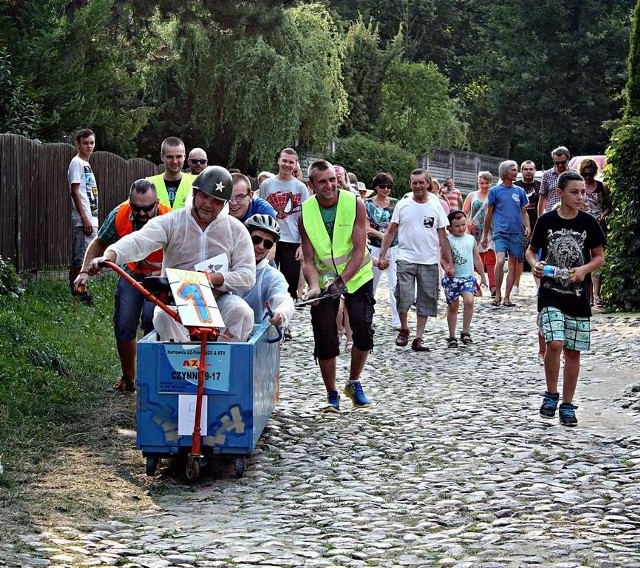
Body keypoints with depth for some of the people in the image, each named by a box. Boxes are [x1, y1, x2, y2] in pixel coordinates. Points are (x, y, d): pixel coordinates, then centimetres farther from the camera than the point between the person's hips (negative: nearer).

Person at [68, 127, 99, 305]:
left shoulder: (86, 164, 20)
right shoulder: (77, 163, -7)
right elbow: (75, 191, -13)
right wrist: (84, 218, -18)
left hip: (90, 218, 9)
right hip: (83, 219, -9)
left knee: (81, 257, 10)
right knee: (80, 257, -10)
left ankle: (78, 292, 14)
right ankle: (77, 294, -9)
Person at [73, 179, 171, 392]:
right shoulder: (120, 215, -21)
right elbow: (99, 243, -4)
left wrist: (161, 275, -44)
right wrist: (85, 272, -15)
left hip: (161, 275, -3)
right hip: (132, 272, 3)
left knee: (151, 319, -24)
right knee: (123, 326, -3)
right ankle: (127, 378, 16)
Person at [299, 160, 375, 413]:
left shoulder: (355, 204, -18)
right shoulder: (306, 212, -12)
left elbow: (359, 252, -22)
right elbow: (309, 259, -11)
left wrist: (341, 281, -33)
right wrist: (314, 286, -29)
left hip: (357, 276, -1)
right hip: (324, 279, 1)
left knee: (364, 332, -10)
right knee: (324, 339, -4)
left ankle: (354, 383, 15)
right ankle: (332, 395, 12)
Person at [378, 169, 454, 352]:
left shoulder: (436, 206, 5)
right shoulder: (403, 205, 3)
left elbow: (442, 237, 7)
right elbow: (391, 232, 5)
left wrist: (449, 263, 3)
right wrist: (382, 256, -3)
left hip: (429, 262, 2)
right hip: (406, 259, -2)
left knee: (426, 300, 3)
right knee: (404, 297, -9)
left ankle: (419, 338, 11)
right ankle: (403, 329, 15)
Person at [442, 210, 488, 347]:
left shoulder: (471, 239, 8)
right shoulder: (448, 241, -3)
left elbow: (477, 259, 15)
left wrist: (482, 277, 19)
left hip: (468, 277, 2)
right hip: (452, 278, -2)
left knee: (469, 301, -20)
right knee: (453, 306, 5)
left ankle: (465, 332, -9)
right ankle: (452, 337, 15)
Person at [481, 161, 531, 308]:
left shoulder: (519, 191, 12)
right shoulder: (495, 191, 3)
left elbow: (524, 212, 16)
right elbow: (489, 214, 8)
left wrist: (527, 227, -2)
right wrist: (485, 235, 9)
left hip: (517, 233, 3)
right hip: (501, 233, -3)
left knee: (513, 264, 3)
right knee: (500, 261, -19)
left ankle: (507, 297, 10)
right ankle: (498, 294, -5)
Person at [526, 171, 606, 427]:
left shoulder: (588, 223, -2)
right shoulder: (546, 221, -2)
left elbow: (599, 257, 6)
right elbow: (531, 250, 10)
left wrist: (584, 269, -14)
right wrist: (535, 264, -11)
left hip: (578, 297, 1)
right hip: (550, 294, -1)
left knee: (573, 351, 6)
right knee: (555, 343, -18)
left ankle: (567, 405, 18)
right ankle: (551, 394, 3)